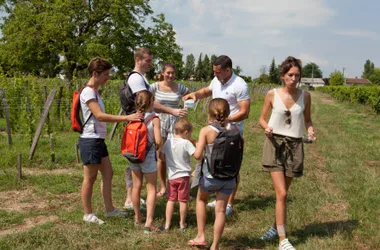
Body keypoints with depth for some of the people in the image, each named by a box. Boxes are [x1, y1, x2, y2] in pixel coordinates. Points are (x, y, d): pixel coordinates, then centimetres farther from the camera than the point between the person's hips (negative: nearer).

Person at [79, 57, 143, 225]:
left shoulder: (94, 92, 14)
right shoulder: (88, 92, -16)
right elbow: (100, 116, -25)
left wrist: (124, 119, 8)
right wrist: (126, 118, -27)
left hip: (98, 140, 10)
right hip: (90, 140, -10)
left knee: (108, 173, 14)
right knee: (90, 177, 1)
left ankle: (109, 209, 24)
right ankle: (88, 214, 13)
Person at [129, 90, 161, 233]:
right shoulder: (154, 119, -14)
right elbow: (158, 141, -18)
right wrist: (158, 147, 3)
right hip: (148, 156, -4)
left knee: (136, 186, 16)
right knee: (151, 189, 3)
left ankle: (138, 217, 31)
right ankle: (149, 221, -5)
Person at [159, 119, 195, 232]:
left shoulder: (168, 142, 1)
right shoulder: (186, 143, -14)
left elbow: (161, 156, 7)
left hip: (171, 175, 4)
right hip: (183, 175, -4)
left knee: (171, 200, 12)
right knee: (183, 201, 7)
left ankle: (167, 225, 12)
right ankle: (182, 225, 17)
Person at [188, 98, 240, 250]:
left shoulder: (206, 131, -14)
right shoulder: (234, 129, -4)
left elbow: (197, 155, -20)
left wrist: (199, 152, 3)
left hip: (211, 176, -2)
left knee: (201, 199, 25)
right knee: (221, 210, 10)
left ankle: (201, 236, 28)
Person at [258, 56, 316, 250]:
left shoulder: (305, 96, -1)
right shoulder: (272, 94, -5)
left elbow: (307, 119, 13)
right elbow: (262, 118, 5)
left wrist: (310, 130, -8)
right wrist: (266, 127, -17)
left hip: (294, 146, 2)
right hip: (275, 144, -2)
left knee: (283, 192, 13)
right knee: (281, 193, -10)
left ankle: (276, 227, 35)